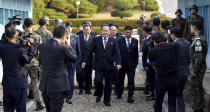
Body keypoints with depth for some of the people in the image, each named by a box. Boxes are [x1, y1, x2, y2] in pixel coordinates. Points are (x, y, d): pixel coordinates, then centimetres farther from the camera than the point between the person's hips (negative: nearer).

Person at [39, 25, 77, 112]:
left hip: (44, 85, 6)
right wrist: (68, 46, 8)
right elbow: (74, 59, -3)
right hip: (58, 86, -6)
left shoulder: (42, 46, 0)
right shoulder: (63, 48, -18)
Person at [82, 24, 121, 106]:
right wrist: (85, 61, 4)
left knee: (108, 84, 7)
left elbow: (117, 53, -4)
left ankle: (107, 101, 22)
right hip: (98, 65, -1)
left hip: (109, 66, 1)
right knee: (98, 80, -15)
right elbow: (90, 51, 6)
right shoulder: (96, 40, 3)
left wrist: (118, 63, -18)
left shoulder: (113, 41, 4)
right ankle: (99, 94, 15)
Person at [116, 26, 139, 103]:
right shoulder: (120, 41, -3)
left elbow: (136, 53, 7)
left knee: (131, 81, -5)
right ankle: (119, 94, 33)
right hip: (122, 64, 0)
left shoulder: (135, 41, 3)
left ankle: (130, 97, -3)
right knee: (120, 80, 14)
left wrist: (136, 63, 5)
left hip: (131, 65, 0)